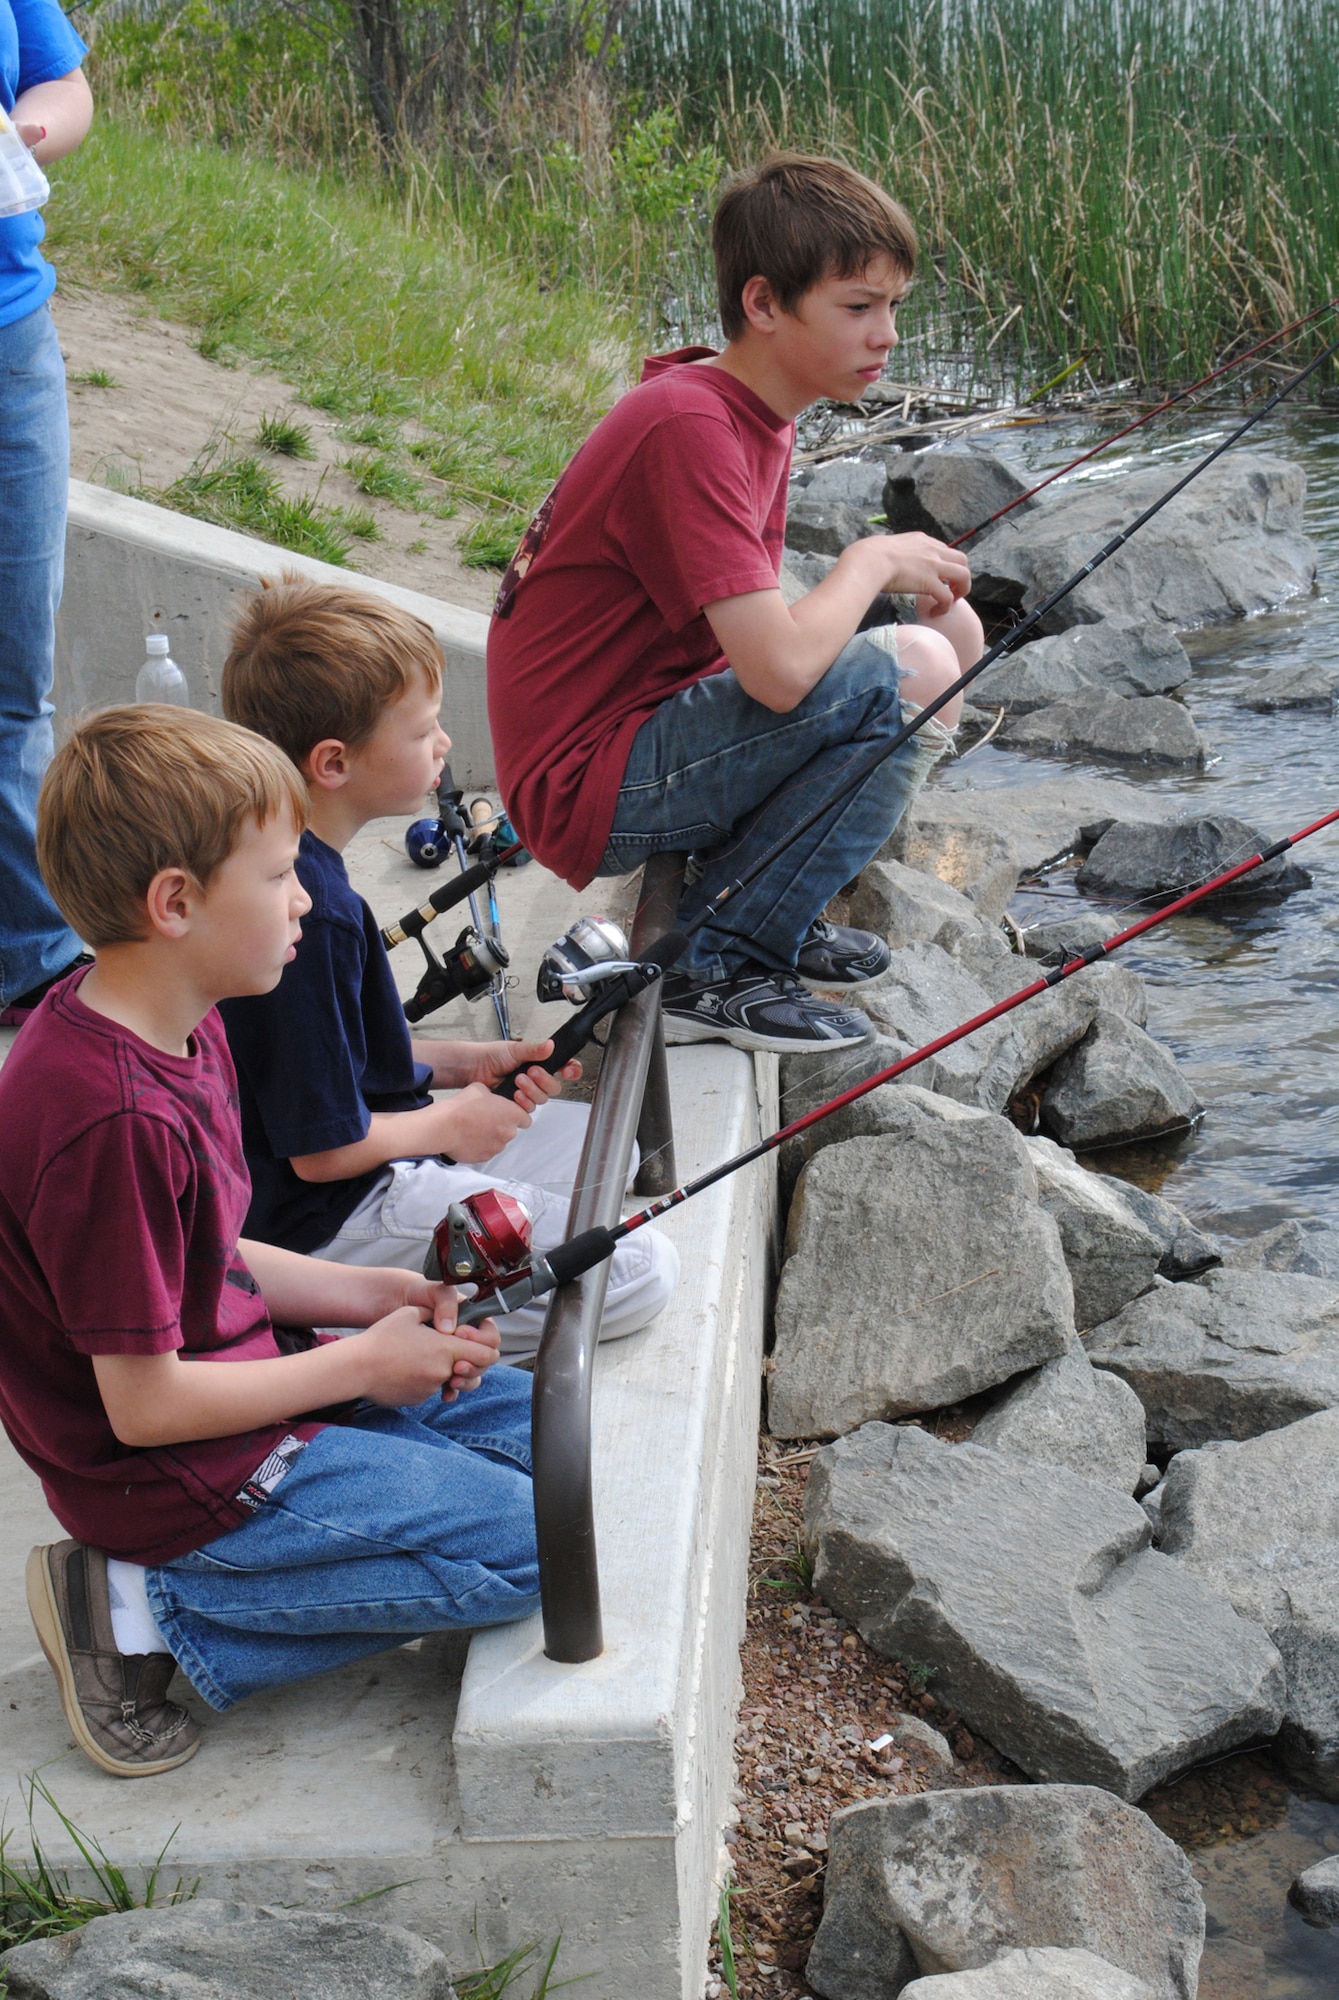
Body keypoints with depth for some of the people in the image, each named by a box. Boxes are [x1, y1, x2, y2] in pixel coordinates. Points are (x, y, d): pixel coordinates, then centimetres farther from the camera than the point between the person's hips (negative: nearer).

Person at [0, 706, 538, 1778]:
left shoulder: (180, 1028, 1)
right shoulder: (114, 1121, -30)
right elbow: (145, 1405, -25)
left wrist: (370, 1297, -2)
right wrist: (362, 1364, -14)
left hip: (236, 1378, 10)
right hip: (178, 1481, -10)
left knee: (541, 1425, 14)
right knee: (531, 1543, -9)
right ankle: (151, 1614, -4)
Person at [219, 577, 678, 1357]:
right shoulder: (311, 913, -29)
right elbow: (325, 1149, -25)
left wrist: (461, 1062, 5)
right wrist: (451, 1123, -7)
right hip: (328, 1220, -10)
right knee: (642, 1271, -12)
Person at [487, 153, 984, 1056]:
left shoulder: (757, 419, 9)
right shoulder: (688, 427, -22)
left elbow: (764, 636, 12)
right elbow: (779, 669, -31)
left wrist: (922, 590, -4)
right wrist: (874, 559, -12)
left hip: (646, 735, 10)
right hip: (588, 787, -10)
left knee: (952, 628, 9)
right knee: (913, 671, -23)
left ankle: (770, 915, 14)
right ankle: (711, 968, -12)